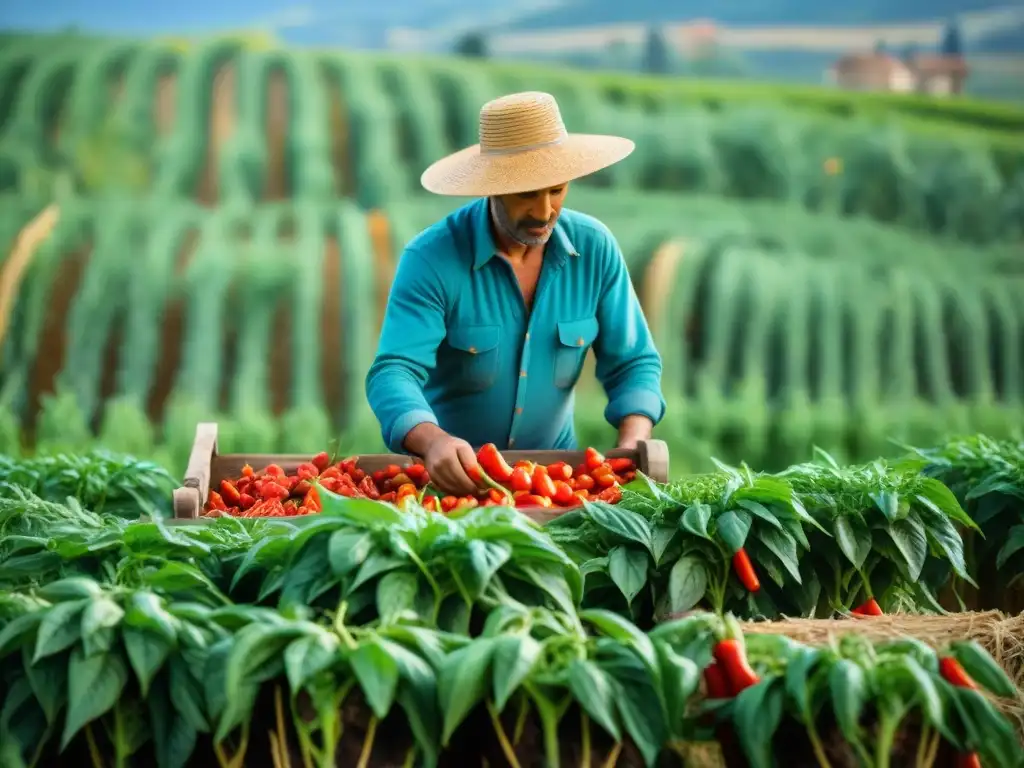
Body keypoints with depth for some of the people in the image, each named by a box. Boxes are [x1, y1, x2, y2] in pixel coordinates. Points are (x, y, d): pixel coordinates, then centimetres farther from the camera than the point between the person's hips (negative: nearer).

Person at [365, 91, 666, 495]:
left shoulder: (595, 248, -6)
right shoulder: (431, 258, -16)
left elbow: (632, 362, 0)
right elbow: (394, 373, -25)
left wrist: (633, 444, -19)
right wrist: (434, 441, -45)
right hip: (449, 475, -2)